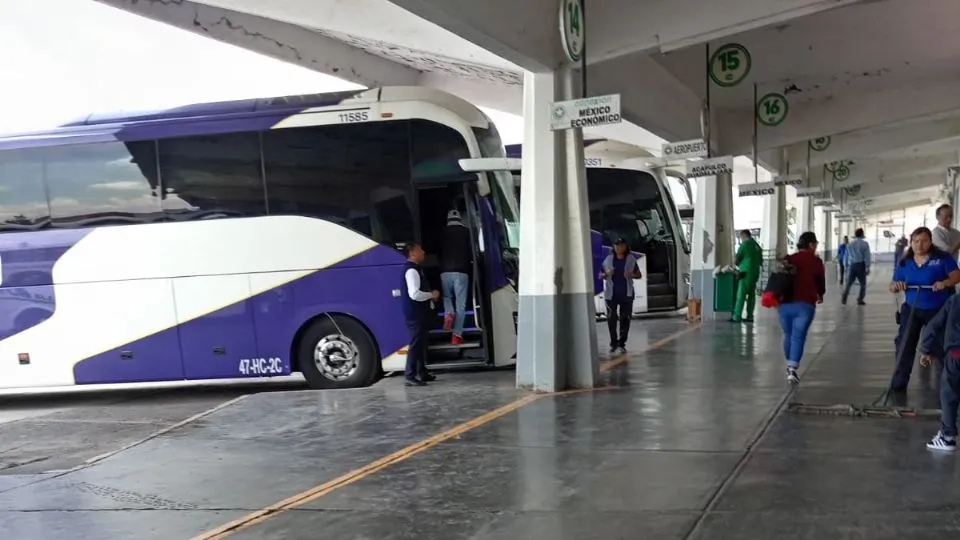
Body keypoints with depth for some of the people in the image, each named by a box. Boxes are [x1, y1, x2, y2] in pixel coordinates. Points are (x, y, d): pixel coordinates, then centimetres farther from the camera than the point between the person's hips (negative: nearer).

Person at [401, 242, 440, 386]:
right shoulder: (411, 270, -19)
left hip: (420, 312, 10)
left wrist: (430, 295, 10)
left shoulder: (416, 269, 15)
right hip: (415, 313, -10)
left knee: (421, 343, 16)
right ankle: (410, 376, -5)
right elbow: (414, 294, -28)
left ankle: (422, 373, 25)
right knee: (416, 343, -8)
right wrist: (432, 295, -14)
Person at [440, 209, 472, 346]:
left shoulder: (442, 232, 7)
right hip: (461, 271, -1)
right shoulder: (466, 231, 4)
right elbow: (472, 251, 6)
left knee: (447, 296, 24)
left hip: (445, 271, 1)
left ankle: (448, 314, -7)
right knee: (460, 304, 1)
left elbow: (438, 251, 13)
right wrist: (470, 263, 25)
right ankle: (457, 335, -6)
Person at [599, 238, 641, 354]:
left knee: (625, 319, -2)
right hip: (611, 294, 1)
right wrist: (606, 274, -12)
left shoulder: (631, 259, 3)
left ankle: (622, 344, 4)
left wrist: (632, 275, -13)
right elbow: (600, 275, 10)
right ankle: (613, 343, 16)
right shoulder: (608, 259, 5)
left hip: (626, 294, -1)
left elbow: (639, 275, 9)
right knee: (611, 319, 3)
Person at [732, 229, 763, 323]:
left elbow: (737, 259, -4)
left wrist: (739, 265, 16)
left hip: (746, 272, -7)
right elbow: (760, 261, 16)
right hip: (755, 273, 7)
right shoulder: (757, 245, 13)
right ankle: (749, 316, 8)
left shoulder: (745, 244, -8)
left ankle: (737, 317, -12)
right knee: (751, 295, 9)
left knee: (741, 295, -8)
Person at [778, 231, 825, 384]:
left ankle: (789, 366, 29)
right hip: (804, 305, -4)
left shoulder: (788, 259, 11)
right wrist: (820, 295, 29)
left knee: (788, 335, 19)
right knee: (798, 336, -5)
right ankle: (792, 369, -16)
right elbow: (821, 282, 12)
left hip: (785, 304, 4)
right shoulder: (816, 261, 2)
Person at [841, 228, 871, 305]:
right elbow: (867, 256, -8)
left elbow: (846, 256, 12)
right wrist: (867, 267, -7)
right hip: (860, 265, -3)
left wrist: (846, 266, 18)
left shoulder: (849, 244, 8)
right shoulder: (865, 244, -4)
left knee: (848, 283, 9)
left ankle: (843, 299, -1)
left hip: (851, 265, 3)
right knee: (862, 284, 9)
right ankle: (860, 300, 5)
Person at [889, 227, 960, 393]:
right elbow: (893, 287, 1)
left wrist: (944, 283, -30)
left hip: (938, 310, -2)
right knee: (904, 345, -5)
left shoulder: (942, 258, -9)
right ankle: (899, 383, 0)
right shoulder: (904, 262, -1)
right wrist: (896, 286, -23)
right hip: (911, 309, 2)